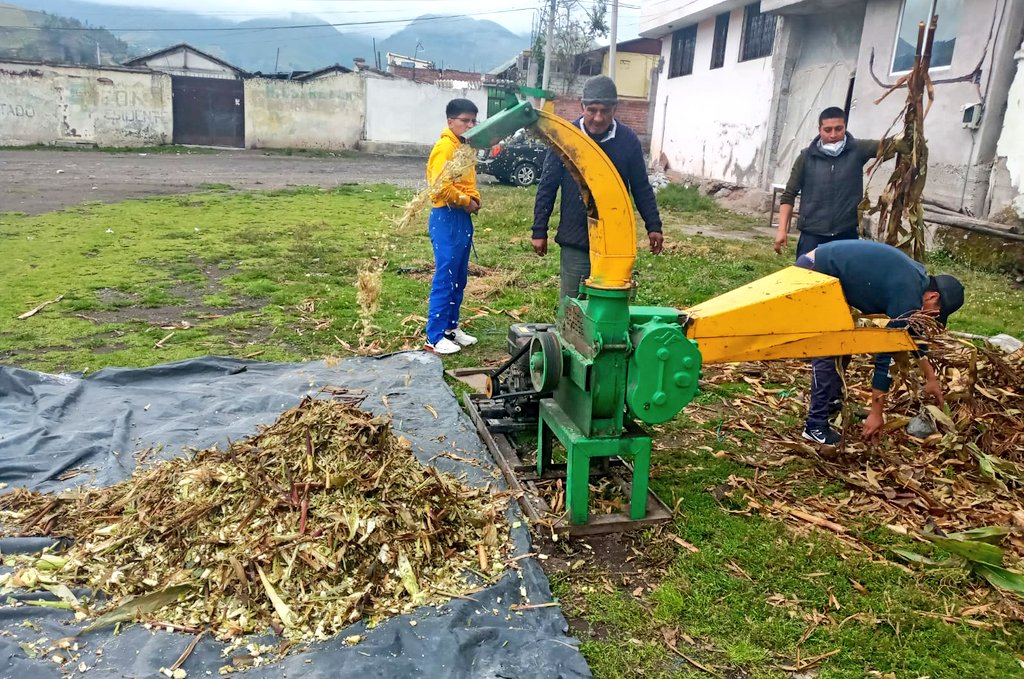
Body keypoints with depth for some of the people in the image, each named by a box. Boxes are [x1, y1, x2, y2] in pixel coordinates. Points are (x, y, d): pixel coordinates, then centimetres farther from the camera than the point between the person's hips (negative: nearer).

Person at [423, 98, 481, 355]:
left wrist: (475, 199, 5)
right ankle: (434, 337, -1)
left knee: (459, 279, 13)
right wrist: (466, 202, -12)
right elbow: (440, 186, -24)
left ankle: (451, 327, 25)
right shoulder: (444, 147, -13)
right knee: (444, 279, -7)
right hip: (446, 218, -9)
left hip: (463, 218, 9)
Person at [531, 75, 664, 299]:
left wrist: (653, 226, 5)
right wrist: (539, 230, -1)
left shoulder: (629, 140, -1)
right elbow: (547, 187, 0)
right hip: (575, 242, -1)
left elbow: (641, 188, 8)